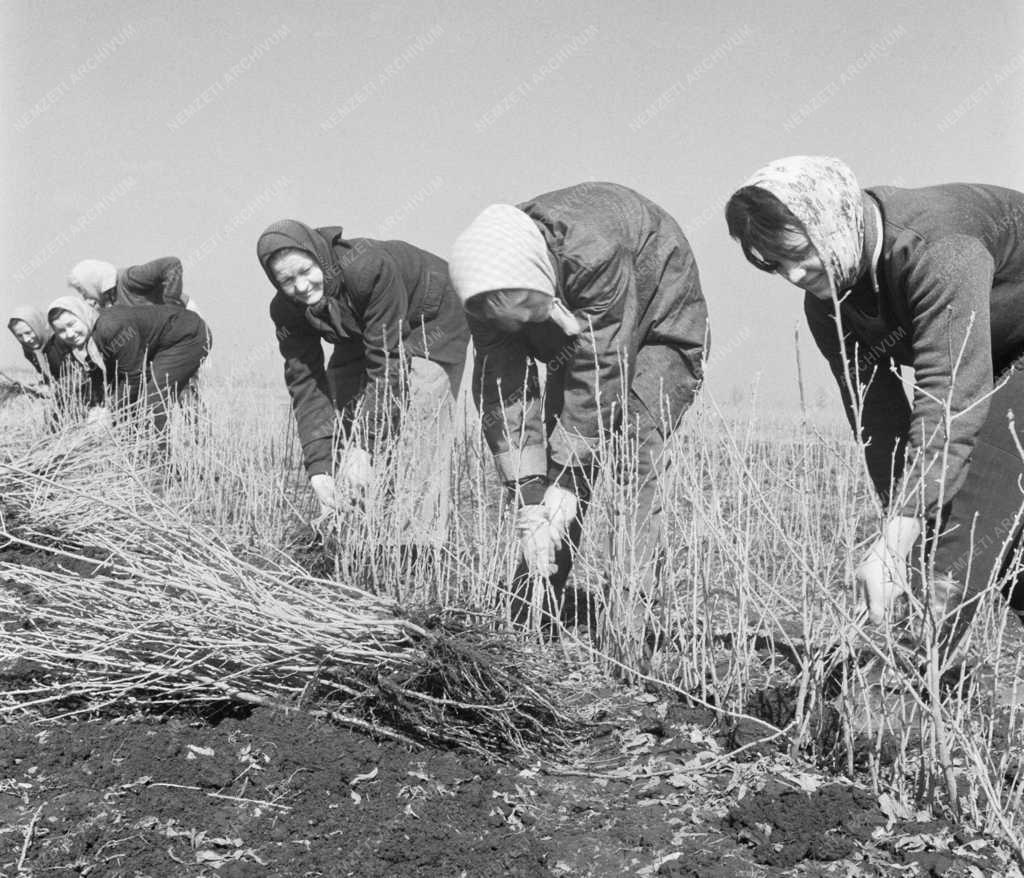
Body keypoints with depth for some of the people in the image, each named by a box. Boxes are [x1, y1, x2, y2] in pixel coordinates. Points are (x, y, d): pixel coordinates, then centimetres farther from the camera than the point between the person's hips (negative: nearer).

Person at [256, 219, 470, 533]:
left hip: (430, 318, -6)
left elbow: (389, 364, -38)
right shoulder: (286, 311, -21)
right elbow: (305, 385, -21)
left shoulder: (370, 268, -40)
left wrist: (363, 447, -39)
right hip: (363, 333, 6)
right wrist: (318, 465, -32)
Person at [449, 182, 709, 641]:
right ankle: (530, 615, 7)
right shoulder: (489, 285, -24)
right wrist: (529, 499, -31)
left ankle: (631, 608, -19)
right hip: (574, 340, 6)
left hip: (658, 328, -5)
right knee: (552, 451, -2)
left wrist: (565, 485, -34)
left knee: (636, 454, -22)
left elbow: (601, 371, -37)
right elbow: (502, 393, -23)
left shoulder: (596, 254, -42)